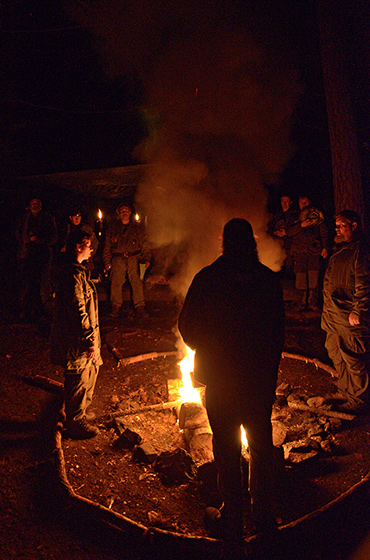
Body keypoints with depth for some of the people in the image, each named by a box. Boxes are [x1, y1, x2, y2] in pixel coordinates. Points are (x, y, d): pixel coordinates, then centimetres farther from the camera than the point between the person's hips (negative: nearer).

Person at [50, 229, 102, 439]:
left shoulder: (77, 271, 12)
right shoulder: (74, 275, -22)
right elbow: (78, 312, -25)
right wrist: (90, 341, -21)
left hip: (81, 339, 11)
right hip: (77, 342, -11)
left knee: (89, 375, 22)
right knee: (79, 381, 4)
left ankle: (80, 414, 39)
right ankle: (76, 424, 20)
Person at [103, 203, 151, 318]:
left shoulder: (138, 228, 17)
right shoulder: (112, 228, 18)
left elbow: (145, 246, 16)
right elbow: (107, 247, 19)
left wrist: (146, 259, 1)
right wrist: (107, 262, 9)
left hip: (133, 258, -1)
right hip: (118, 259, 1)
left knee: (136, 280, -18)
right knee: (116, 281, -15)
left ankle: (140, 307, -15)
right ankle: (116, 307, -4)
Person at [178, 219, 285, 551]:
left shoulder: (206, 278, -10)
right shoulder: (270, 279, -6)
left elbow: (187, 327, -5)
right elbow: (279, 333, -2)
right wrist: (271, 371, 10)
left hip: (220, 379, -2)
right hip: (261, 378, 2)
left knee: (227, 451, 14)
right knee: (261, 447, 21)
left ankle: (234, 522, 27)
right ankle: (264, 515, 36)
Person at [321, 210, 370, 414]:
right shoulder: (340, 249, 17)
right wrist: (328, 309, 25)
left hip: (350, 320, -10)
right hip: (334, 317, 10)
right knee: (337, 356, 19)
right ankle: (345, 392, 34)